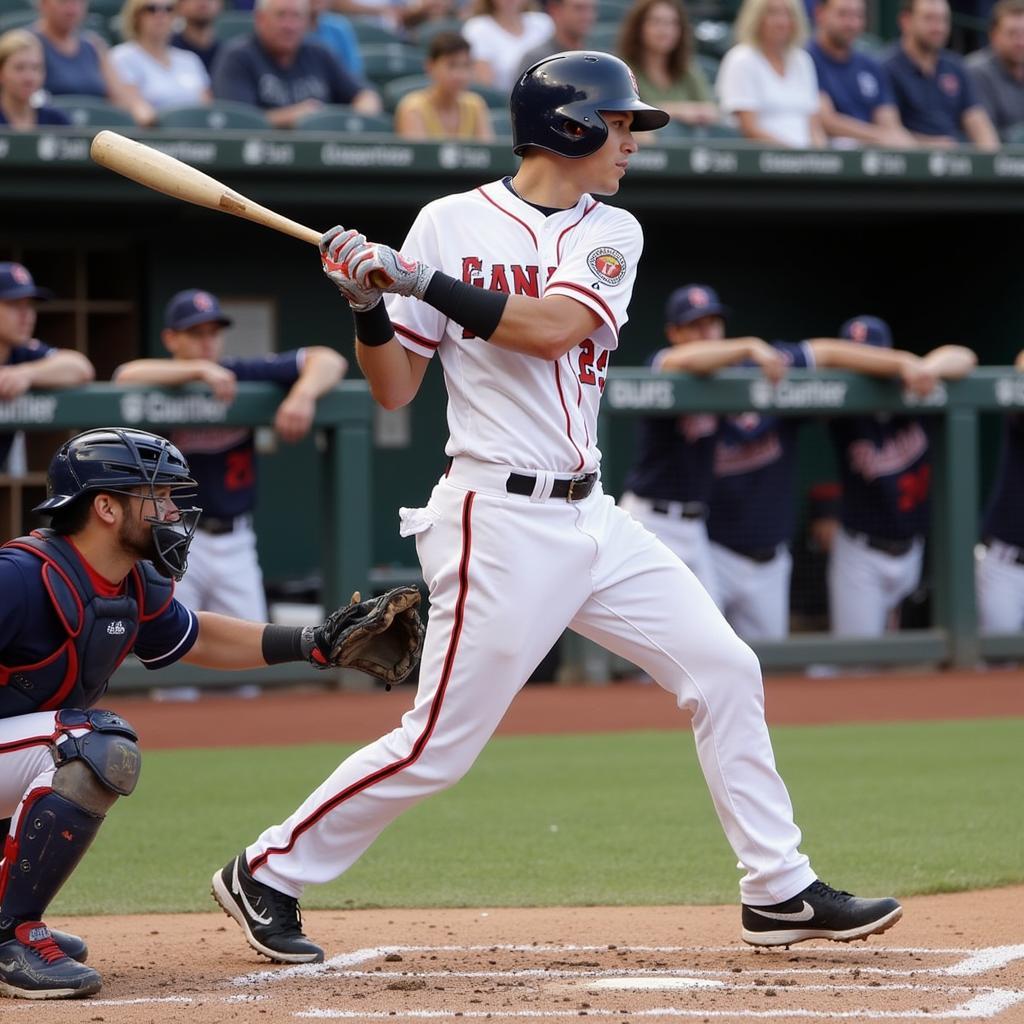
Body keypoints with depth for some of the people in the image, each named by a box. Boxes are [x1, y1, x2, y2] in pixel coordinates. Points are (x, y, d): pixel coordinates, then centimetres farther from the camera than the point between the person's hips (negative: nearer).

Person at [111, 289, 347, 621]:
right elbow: (127, 377, -30)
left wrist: (302, 395, -22)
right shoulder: (161, 387, -6)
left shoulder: (243, 375, 2)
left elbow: (327, 361, -1)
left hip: (234, 542, 4)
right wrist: (200, 369, -31)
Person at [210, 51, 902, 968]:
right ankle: (268, 873, 8)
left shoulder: (613, 234, 8)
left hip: (590, 516, 6)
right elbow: (394, 389, 0)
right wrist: (369, 305, -18)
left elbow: (552, 328, -13)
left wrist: (416, 279, -19)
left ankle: (780, 892, 12)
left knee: (725, 673, 3)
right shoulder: (453, 223, -3)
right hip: (498, 521, -6)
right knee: (438, 746, -7)